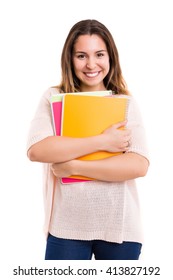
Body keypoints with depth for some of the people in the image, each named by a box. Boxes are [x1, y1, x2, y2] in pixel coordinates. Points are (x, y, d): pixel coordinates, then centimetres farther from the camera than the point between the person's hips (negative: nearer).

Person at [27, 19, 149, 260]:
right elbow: (36, 150, -16)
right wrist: (102, 141, -16)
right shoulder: (53, 98, -1)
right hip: (66, 226, -1)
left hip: (120, 226, 1)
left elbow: (139, 165, -12)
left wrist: (73, 166, -16)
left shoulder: (126, 103, -1)